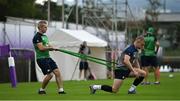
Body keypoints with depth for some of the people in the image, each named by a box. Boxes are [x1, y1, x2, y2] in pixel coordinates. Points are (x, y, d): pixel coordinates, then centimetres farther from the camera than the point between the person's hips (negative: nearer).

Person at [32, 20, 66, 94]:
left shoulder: (45, 36, 18)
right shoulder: (37, 37, -12)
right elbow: (41, 48, -22)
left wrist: (52, 48, -3)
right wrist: (51, 47, -12)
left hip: (47, 58, 9)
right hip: (41, 58, -9)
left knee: (57, 72, -1)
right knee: (49, 74, -13)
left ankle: (60, 90, 0)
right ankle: (41, 90, 6)